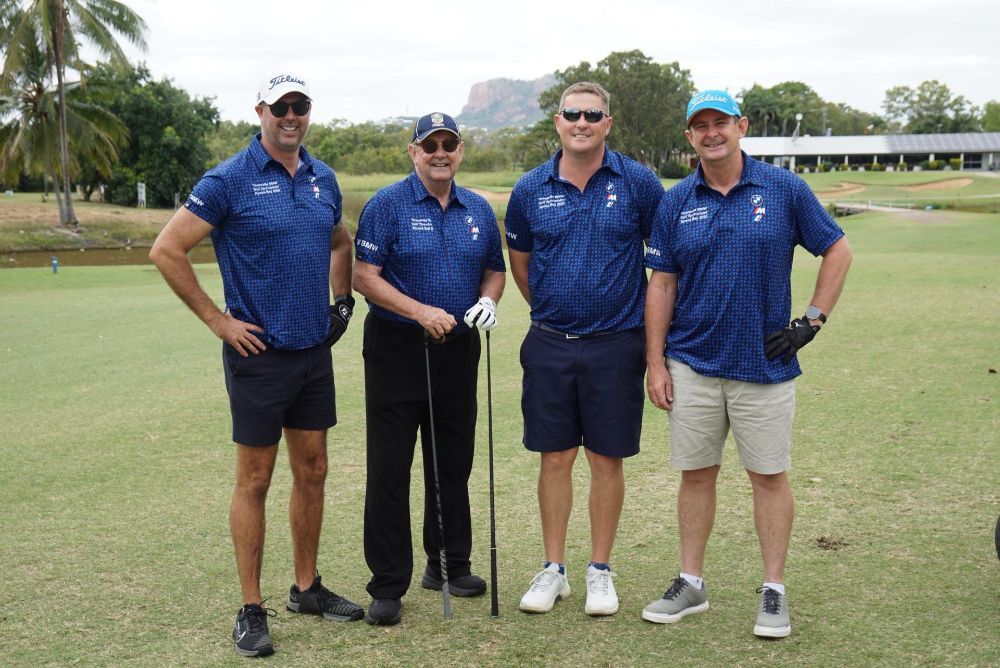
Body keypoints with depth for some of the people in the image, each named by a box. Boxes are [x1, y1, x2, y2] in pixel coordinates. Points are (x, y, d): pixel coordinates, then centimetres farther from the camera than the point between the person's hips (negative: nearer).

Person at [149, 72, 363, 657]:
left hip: (314, 349, 6)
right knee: (256, 479, 1)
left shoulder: (323, 178, 9)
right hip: (259, 352, -6)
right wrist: (218, 320, -11)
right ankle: (252, 610, 11)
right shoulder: (230, 180, -10)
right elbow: (167, 251, -11)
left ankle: (307, 587, 27)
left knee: (312, 471, 12)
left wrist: (342, 301, 15)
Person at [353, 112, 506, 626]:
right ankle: (388, 584, 5)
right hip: (397, 348, -5)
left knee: (453, 462, 13)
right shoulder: (387, 204, -6)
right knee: (389, 467, -2)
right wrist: (422, 312, -20)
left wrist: (488, 300, -4)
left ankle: (450, 564, 29)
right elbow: (364, 276, -11)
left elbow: (494, 270, 19)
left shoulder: (478, 210, 9)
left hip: (457, 349, 5)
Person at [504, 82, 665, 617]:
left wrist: (653, 320, 7)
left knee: (606, 459, 6)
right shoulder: (531, 189, 3)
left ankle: (600, 571, 19)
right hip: (550, 344, 2)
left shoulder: (637, 182, -3)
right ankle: (553, 569, 20)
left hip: (615, 344, -2)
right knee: (555, 458, 7)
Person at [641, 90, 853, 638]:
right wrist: (655, 363, 0)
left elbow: (837, 251, 4)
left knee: (769, 476, 6)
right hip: (692, 365, 2)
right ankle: (690, 583, 22)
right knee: (696, 473, 9)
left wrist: (812, 320, -3)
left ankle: (774, 591, 17)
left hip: (764, 364, -2)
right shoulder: (676, 202, 3)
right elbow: (661, 284, 4)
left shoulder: (784, 190, -3)